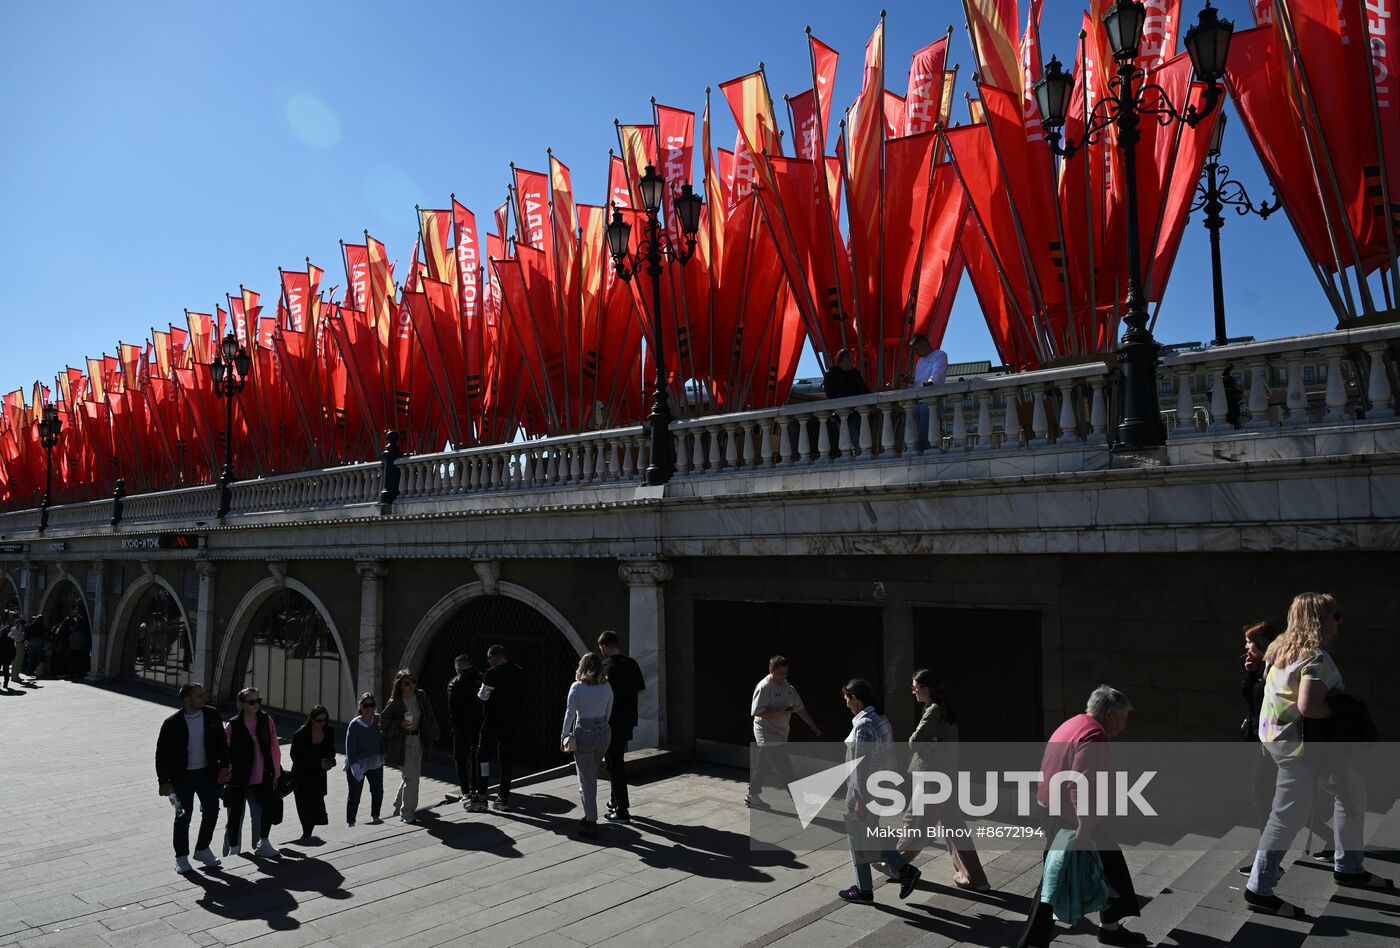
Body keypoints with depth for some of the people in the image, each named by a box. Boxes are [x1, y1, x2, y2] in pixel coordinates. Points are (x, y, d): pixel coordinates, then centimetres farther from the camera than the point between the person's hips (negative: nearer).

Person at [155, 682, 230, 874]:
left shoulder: (212, 715, -3)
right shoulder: (172, 723, -14)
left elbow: (221, 742, 7)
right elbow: (162, 753, -8)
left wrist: (224, 766, 3)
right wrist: (164, 781, -10)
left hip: (208, 772, 4)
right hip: (183, 776, -3)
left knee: (212, 811, 7)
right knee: (183, 816, 6)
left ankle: (202, 849, 27)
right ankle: (181, 856, 22)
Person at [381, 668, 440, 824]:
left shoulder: (421, 697, -2)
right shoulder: (395, 703, -14)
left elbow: (429, 718, 7)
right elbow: (383, 721, -7)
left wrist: (433, 736, 7)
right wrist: (400, 724, -21)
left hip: (417, 740, 5)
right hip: (401, 743, -5)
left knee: (413, 775, 15)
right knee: (411, 777, -10)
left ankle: (399, 806, 37)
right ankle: (407, 812, 4)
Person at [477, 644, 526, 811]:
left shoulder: (493, 673, -15)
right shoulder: (520, 673, 4)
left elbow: (482, 696, -9)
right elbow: (522, 699, 10)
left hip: (493, 722, -6)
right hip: (512, 722, 6)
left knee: (484, 754, 10)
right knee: (505, 757, 12)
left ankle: (482, 795, 8)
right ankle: (504, 798, 14)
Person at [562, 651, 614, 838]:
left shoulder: (577, 687, -9)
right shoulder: (607, 687, 2)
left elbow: (569, 714, -7)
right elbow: (608, 713, 7)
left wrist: (563, 737, 2)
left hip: (584, 733, -4)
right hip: (604, 732, 5)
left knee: (586, 779, 2)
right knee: (592, 775, 20)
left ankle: (591, 822, 3)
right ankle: (590, 815, 26)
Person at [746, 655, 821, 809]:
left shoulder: (787, 685, 9)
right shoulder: (764, 687, -18)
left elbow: (799, 707, 15)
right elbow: (757, 712, -22)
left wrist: (813, 725, 11)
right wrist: (782, 712, -24)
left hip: (779, 733, 8)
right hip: (768, 734, -8)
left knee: (762, 767, 18)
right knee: (784, 769, -7)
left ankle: (752, 796, 30)